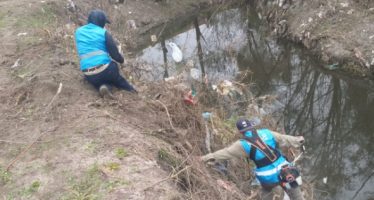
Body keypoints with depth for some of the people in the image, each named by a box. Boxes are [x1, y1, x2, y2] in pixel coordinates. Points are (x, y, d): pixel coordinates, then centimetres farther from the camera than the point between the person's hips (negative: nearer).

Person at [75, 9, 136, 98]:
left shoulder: (78, 31, 11)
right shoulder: (103, 32, -2)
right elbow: (114, 53, 0)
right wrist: (121, 60, 19)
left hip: (89, 75, 2)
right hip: (105, 70, -2)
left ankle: (104, 87, -2)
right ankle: (130, 89, 10)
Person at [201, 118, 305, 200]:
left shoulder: (244, 144, -10)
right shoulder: (267, 133, -2)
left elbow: (226, 152, -4)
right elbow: (284, 138, 7)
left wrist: (208, 157, 4)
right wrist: (297, 140, 22)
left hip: (268, 177, -2)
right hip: (283, 170, 2)